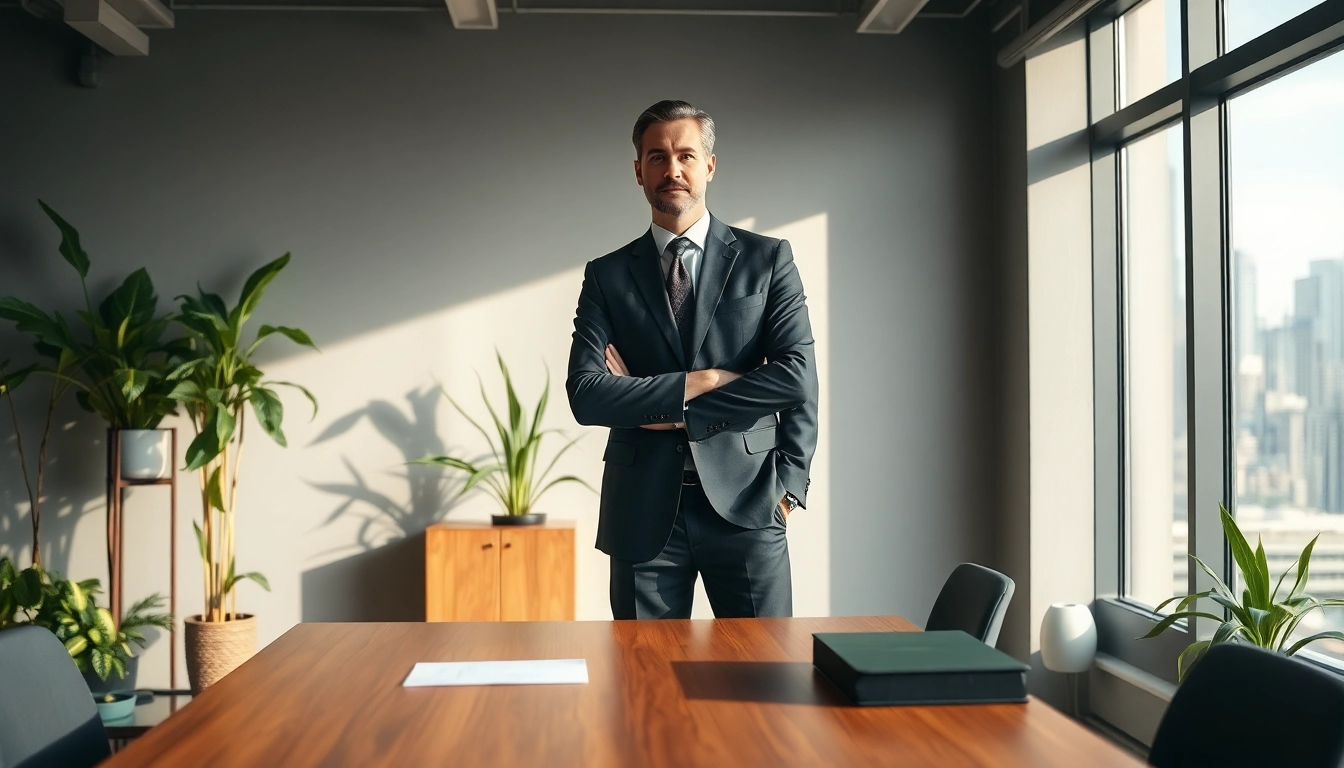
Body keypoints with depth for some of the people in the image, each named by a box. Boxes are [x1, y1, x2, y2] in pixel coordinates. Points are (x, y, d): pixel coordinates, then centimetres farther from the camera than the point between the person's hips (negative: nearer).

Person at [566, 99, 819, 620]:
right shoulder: (607, 276, 8)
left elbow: (798, 377, -2)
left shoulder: (767, 259, 7)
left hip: (745, 504, -1)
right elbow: (585, 395, -4)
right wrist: (699, 383, -10)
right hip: (645, 512, 1)